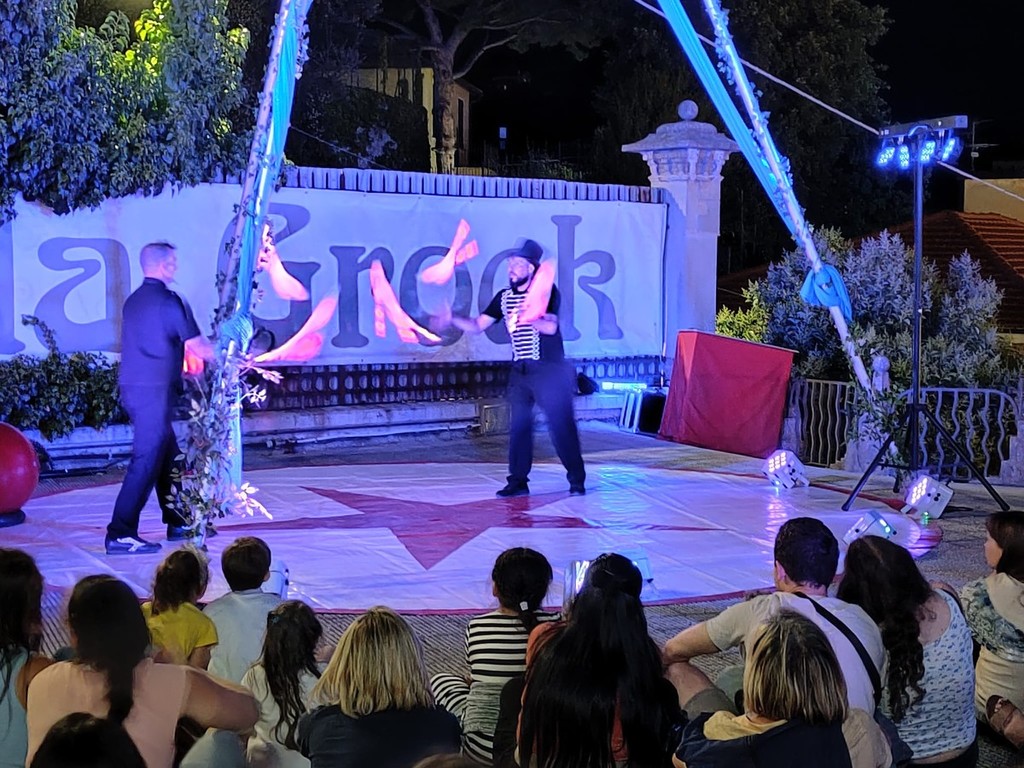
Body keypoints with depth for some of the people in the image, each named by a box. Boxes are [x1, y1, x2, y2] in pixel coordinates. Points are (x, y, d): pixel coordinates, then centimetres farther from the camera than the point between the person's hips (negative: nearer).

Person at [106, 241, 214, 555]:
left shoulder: (133, 301, 14)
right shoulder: (168, 301, -11)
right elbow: (197, 346, -10)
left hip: (133, 388, 9)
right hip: (154, 390, -9)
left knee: (167, 456, 17)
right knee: (147, 461, -7)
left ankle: (178, 523, 25)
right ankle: (121, 534, -8)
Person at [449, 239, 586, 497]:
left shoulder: (546, 290, -6)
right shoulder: (504, 297, 10)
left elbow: (550, 326, -20)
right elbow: (477, 326, 9)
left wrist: (525, 318, -37)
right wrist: (452, 319, -8)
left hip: (548, 369, -5)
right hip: (520, 371, 5)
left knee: (561, 424, -4)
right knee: (518, 426, 2)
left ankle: (577, 480, 6)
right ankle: (518, 481, 9)